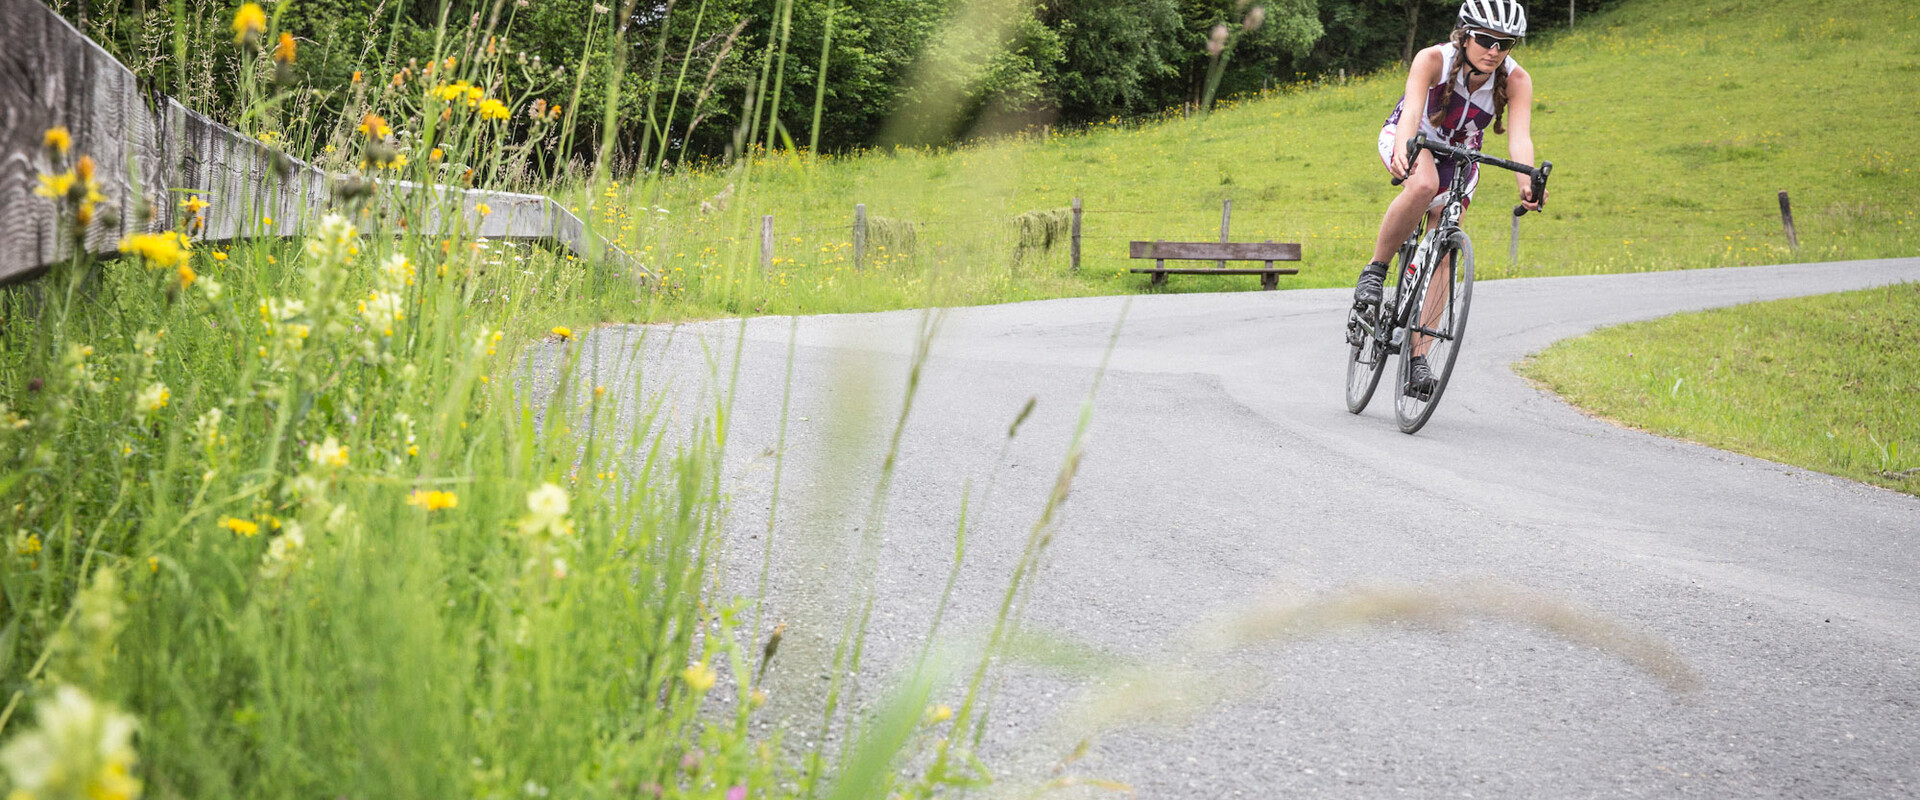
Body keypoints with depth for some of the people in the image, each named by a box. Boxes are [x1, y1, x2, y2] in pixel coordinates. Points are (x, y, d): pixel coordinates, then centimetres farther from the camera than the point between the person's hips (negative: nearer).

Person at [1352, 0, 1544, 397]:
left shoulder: (1516, 81, -24)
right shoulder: (1433, 60, -30)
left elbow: (1520, 137, -36)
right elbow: (1411, 111, -44)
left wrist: (1527, 183, -56)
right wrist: (1403, 150, -65)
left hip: (1458, 160, 3)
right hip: (1411, 142, -3)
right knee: (1424, 185, -39)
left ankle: (1418, 355, -5)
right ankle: (1375, 269, -22)